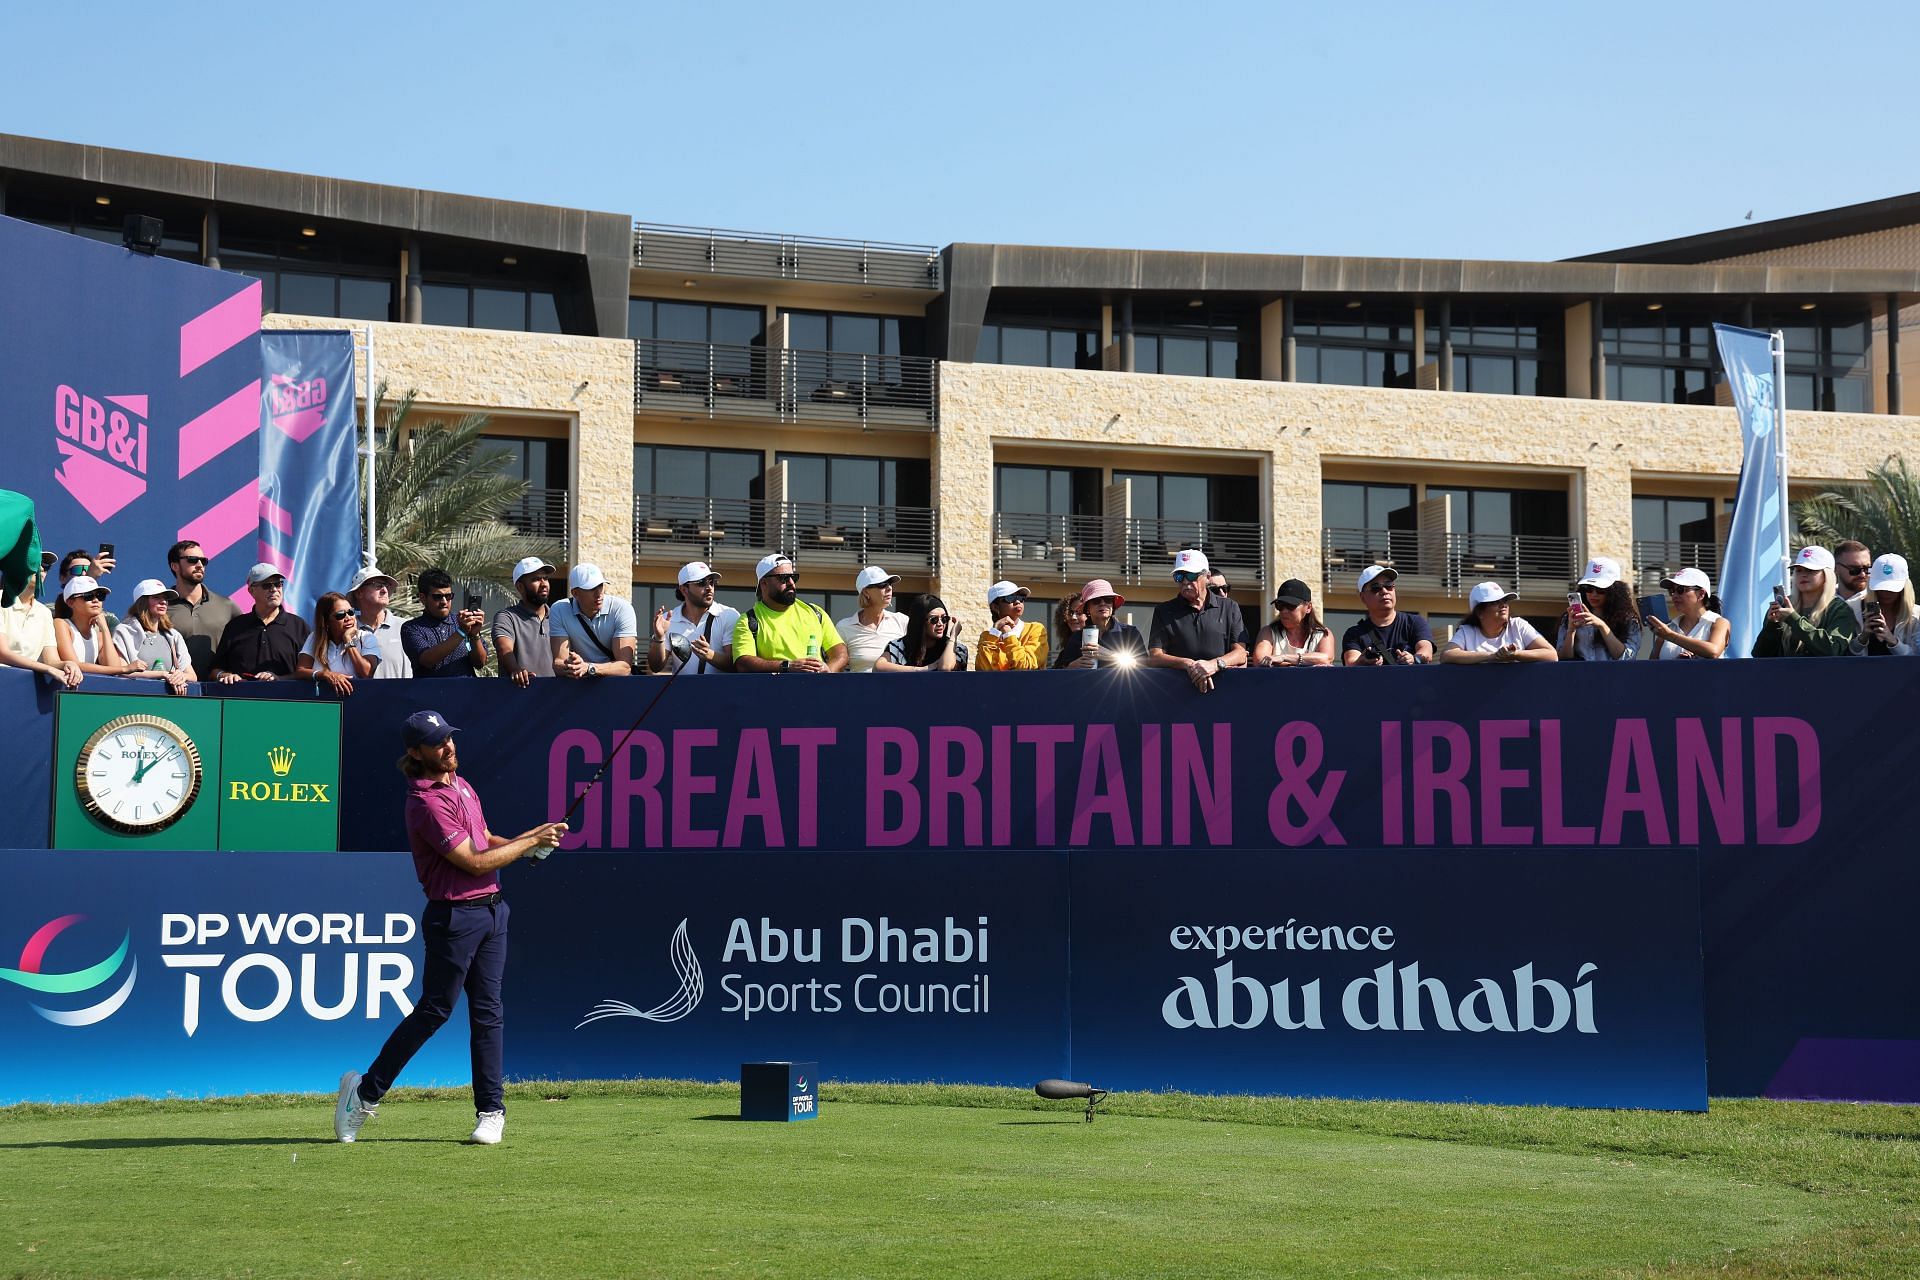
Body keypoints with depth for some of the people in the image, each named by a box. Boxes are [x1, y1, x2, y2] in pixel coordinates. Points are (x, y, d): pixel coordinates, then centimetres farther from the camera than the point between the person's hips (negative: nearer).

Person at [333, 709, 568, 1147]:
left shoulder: (461, 784, 12)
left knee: (488, 1010, 7)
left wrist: (529, 838, 4)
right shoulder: (427, 803, -17)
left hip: (491, 910, 8)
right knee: (433, 1010, -2)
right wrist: (530, 843, -12)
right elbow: (475, 862, -18)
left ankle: (491, 1110, 10)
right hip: (454, 916, -8)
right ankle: (366, 1091, 11)